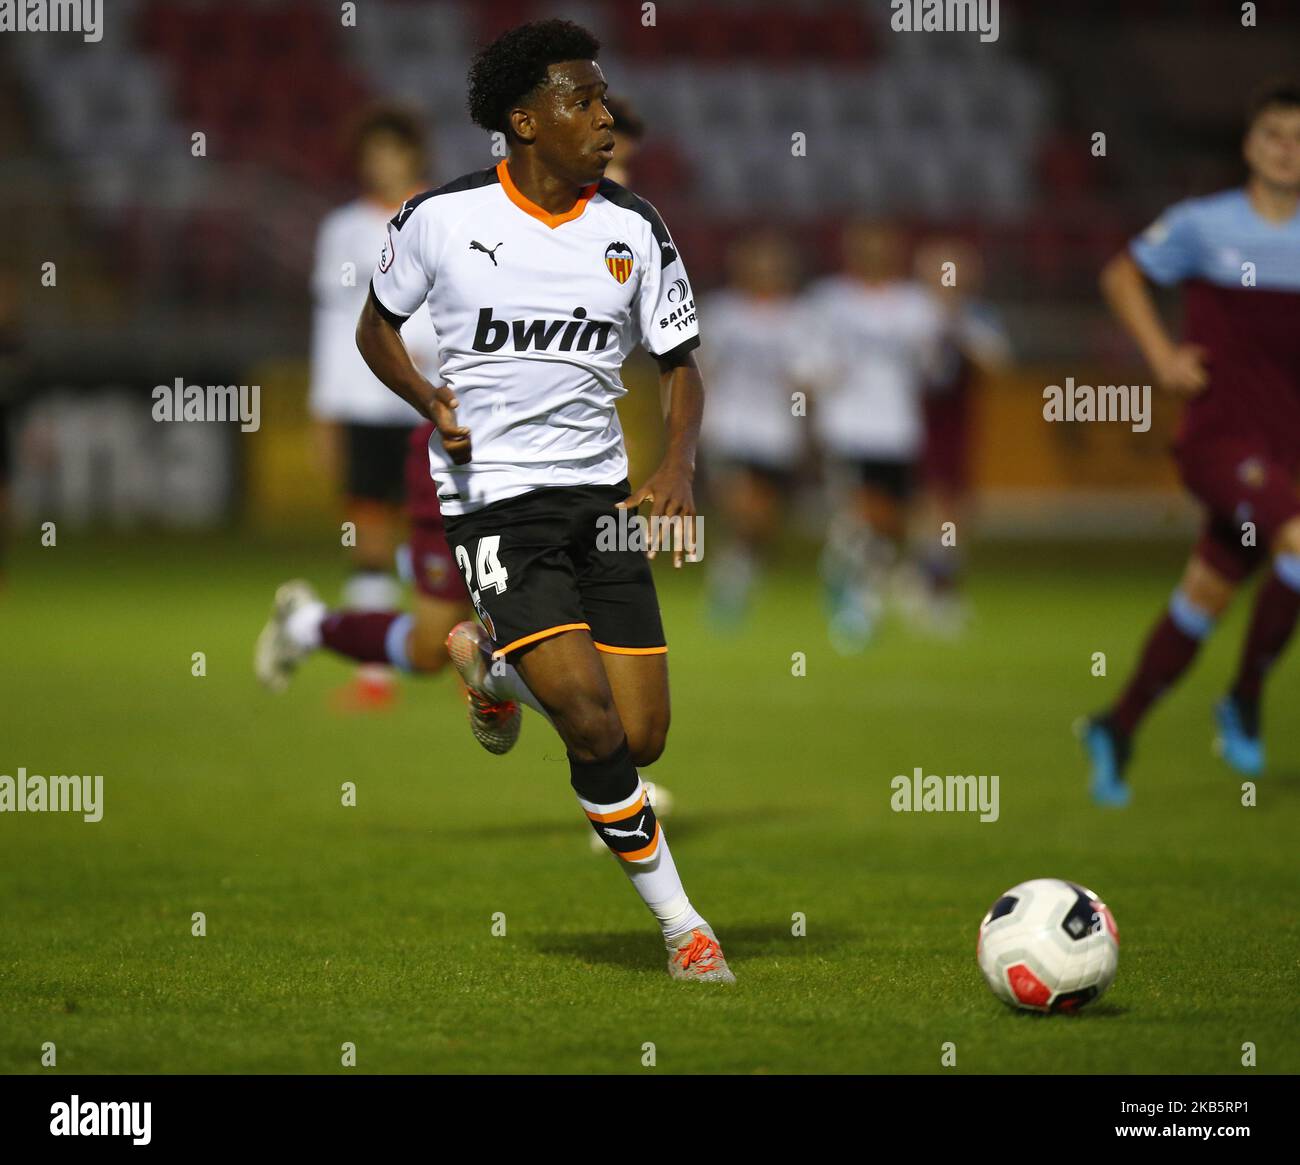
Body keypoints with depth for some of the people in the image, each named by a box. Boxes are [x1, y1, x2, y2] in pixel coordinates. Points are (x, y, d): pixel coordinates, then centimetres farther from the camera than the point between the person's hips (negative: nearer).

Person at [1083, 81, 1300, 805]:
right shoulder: (1203, 226, -2)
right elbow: (1123, 276, 12)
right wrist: (1162, 356, 1)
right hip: (1221, 436, -4)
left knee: (1206, 595, 8)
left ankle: (1119, 731, 25)